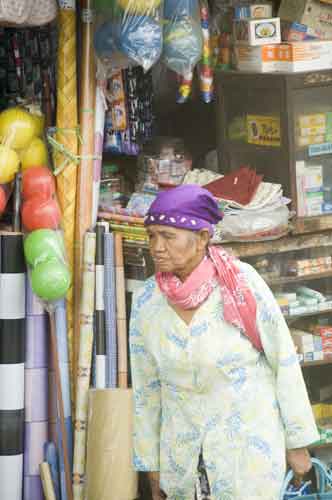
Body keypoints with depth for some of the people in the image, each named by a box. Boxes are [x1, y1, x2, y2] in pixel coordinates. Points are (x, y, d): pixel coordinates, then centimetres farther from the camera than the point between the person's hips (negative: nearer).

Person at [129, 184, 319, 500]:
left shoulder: (241, 283, -16)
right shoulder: (146, 301, -6)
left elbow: (284, 362, -8)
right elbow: (146, 387, 4)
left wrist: (298, 444, -4)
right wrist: (151, 463, 9)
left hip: (249, 441, -4)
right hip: (185, 448, 4)